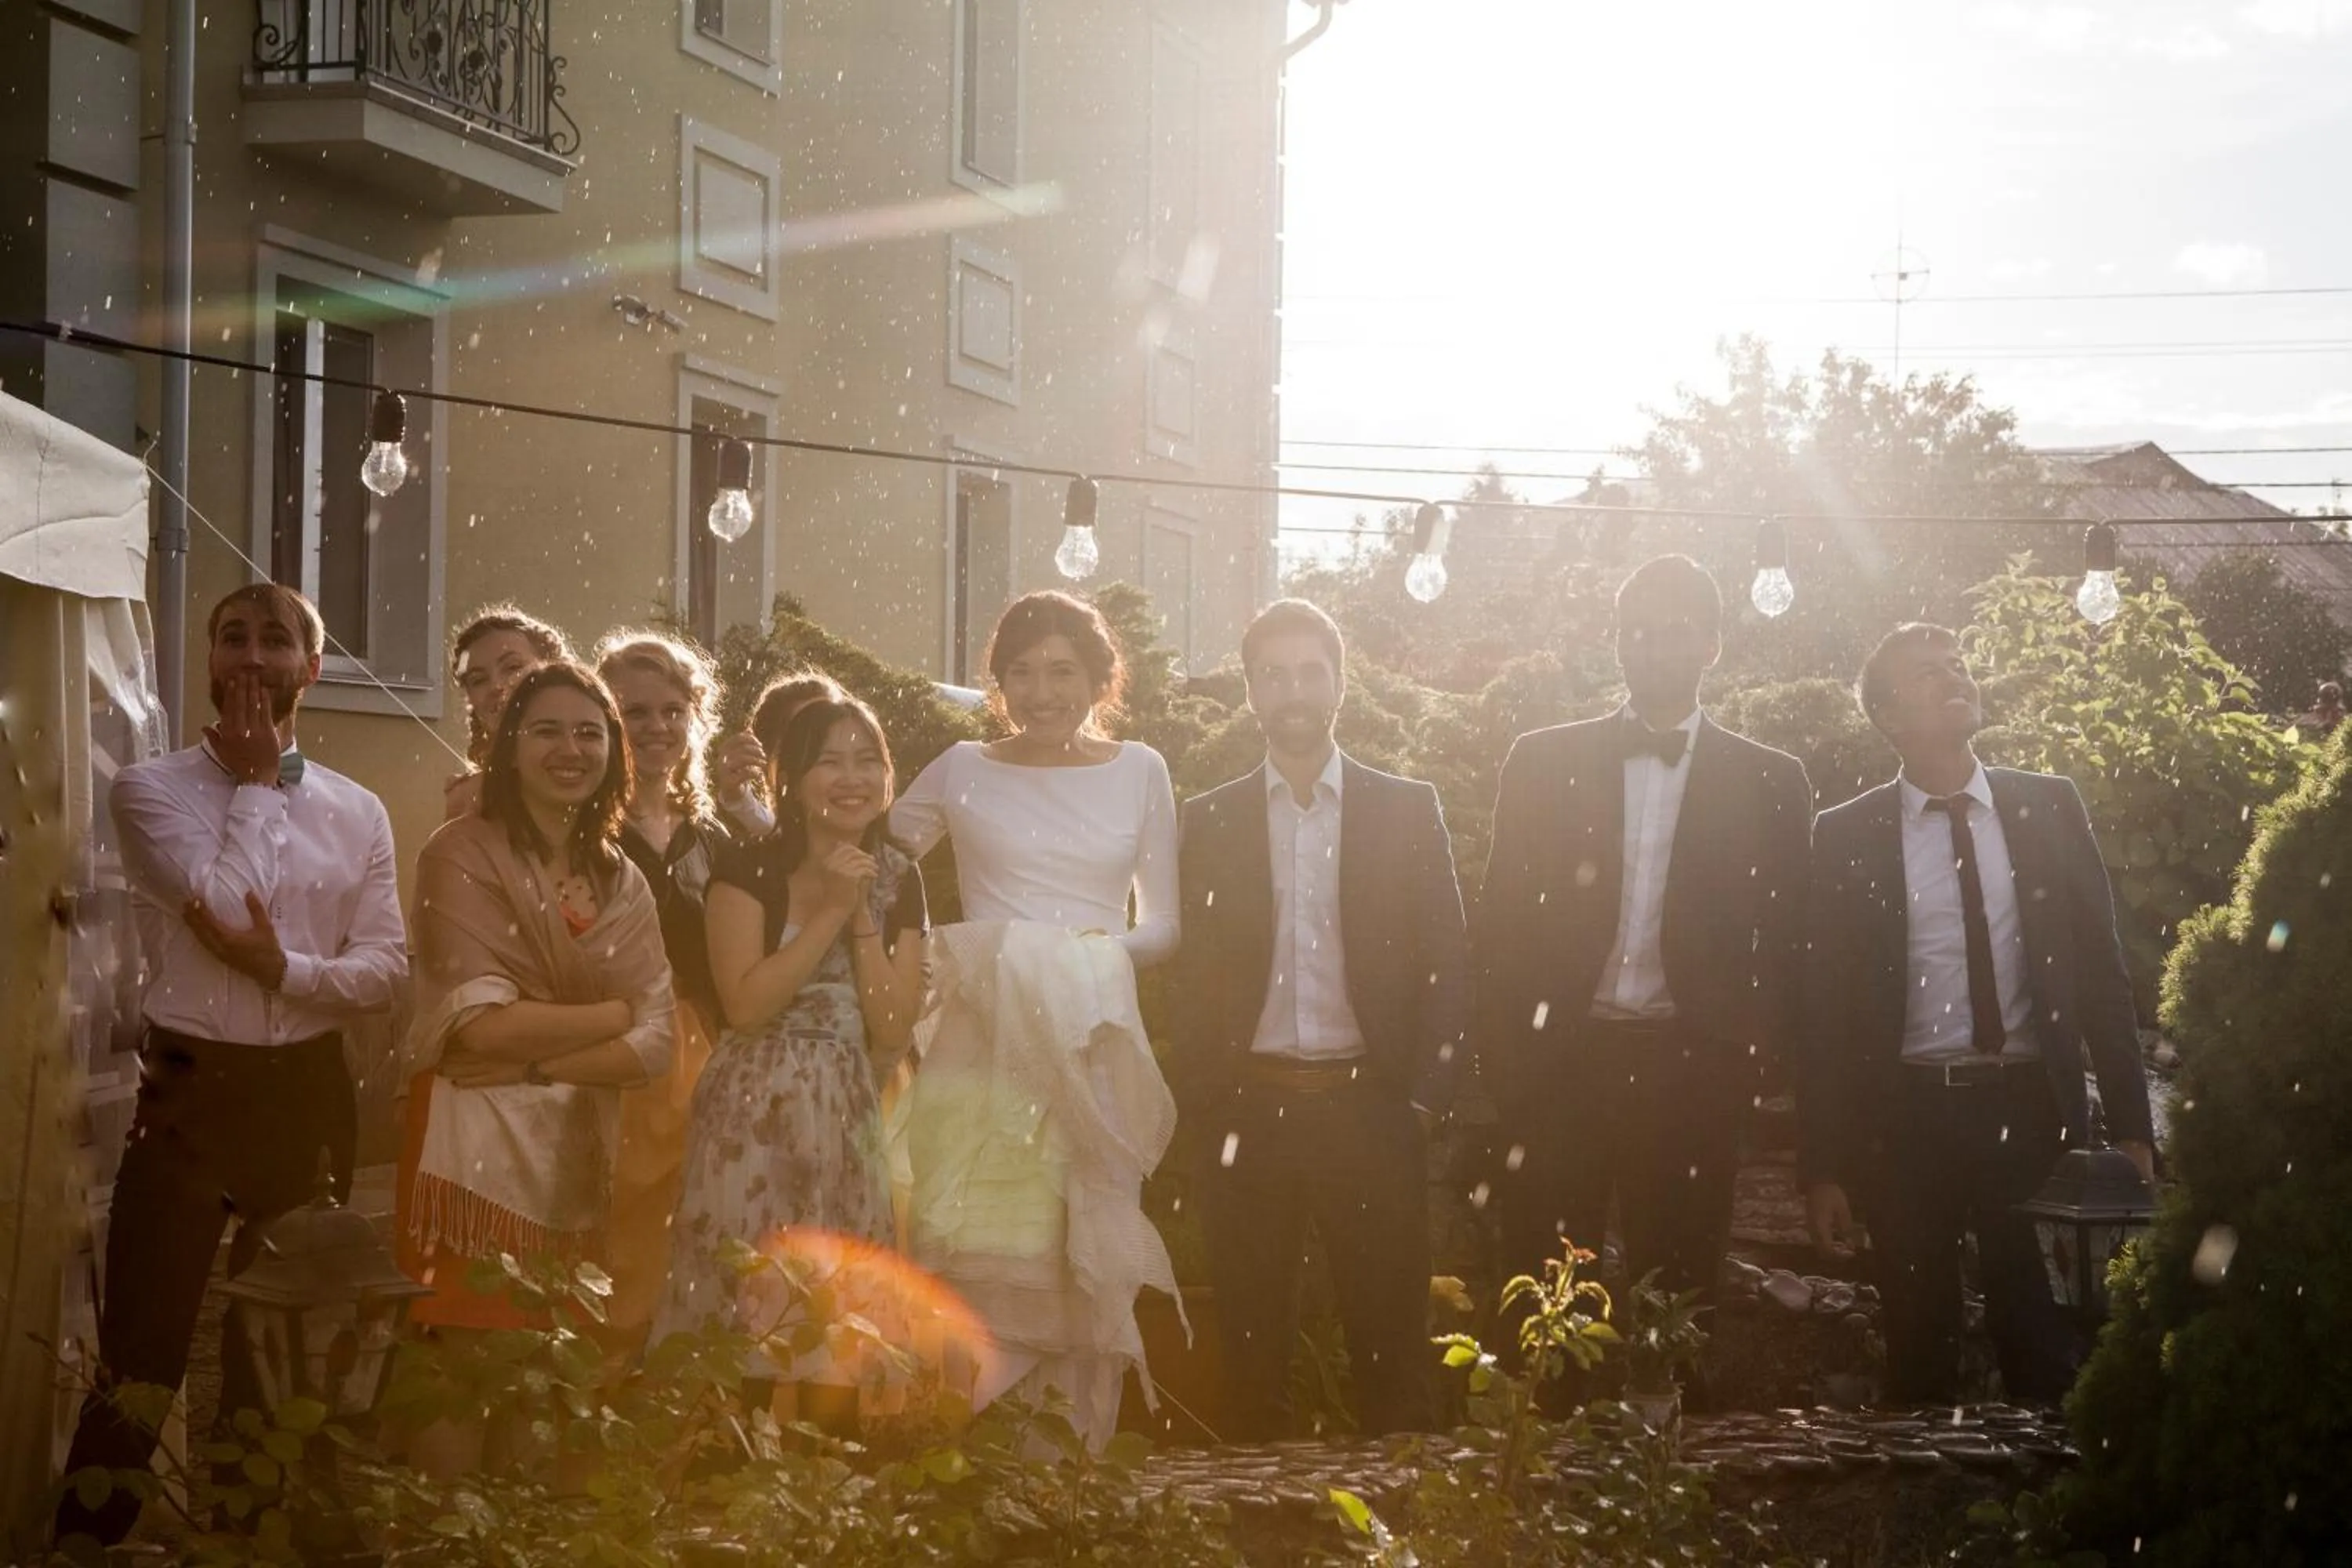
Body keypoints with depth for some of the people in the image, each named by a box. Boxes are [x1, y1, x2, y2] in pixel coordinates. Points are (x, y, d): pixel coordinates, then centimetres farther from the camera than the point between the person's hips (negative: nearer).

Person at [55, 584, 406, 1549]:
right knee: (143, 1343, -3)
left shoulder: (356, 812, 6)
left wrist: (284, 968, -18)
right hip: (189, 1088, -3)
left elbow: (386, 966, -1)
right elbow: (223, 898, -19)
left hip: (308, 1094, 4)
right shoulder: (151, 789, -3)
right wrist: (254, 777, -9)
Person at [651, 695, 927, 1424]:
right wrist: (832, 913, -12)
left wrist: (863, 918, -7)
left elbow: (894, 1033, 2)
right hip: (755, 1118, -4)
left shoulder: (899, 882, 9)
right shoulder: (747, 869, -3)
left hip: (849, 1122, 4)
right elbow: (745, 1003, -15)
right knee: (747, 1310, -6)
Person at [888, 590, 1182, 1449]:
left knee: (1075, 1264, -1)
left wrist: (1108, 952, -8)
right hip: (981, 1044, -1)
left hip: (1093, 1049, 1)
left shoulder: (1140, 773, 11)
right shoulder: (962, 771, 9)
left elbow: (1162, 926, 11)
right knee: (966, 1257, -9)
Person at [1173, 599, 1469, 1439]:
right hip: (1248, 1112, 1)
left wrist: (1424, 1099, -3)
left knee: (1391, 1337, 1)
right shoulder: (1208, 821, 8)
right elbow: (1192, 977, 7)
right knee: (1252, 1342, 6)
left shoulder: (1407, 810, 6)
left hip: (1370, 1108, -1)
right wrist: (1201, 1109, 0)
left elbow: (1447, 963, 4)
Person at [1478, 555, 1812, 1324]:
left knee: (1673, 1298, 3)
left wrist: (1745, 1062, -4)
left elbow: (1786, 942, 6)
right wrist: (1508, 1058, -1)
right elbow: (1500, 921, 7)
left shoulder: (1770, 782, 6)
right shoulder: (1544, 761, 7)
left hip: (1692, 1073, 0)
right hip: (1562, 1061, 0)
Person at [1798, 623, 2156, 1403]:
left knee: (2047, 1353, 4)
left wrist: (2130, 1127, 1)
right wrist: (1823, 1169, -2)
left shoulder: (2049, 808, 4)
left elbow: (2102, 971, 6)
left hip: (2032, 1107, 1)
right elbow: (1825, 1006, 1)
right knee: (1921, 1353, 10)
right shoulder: (1846, 837, 0)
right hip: (1906, 1114, -1)